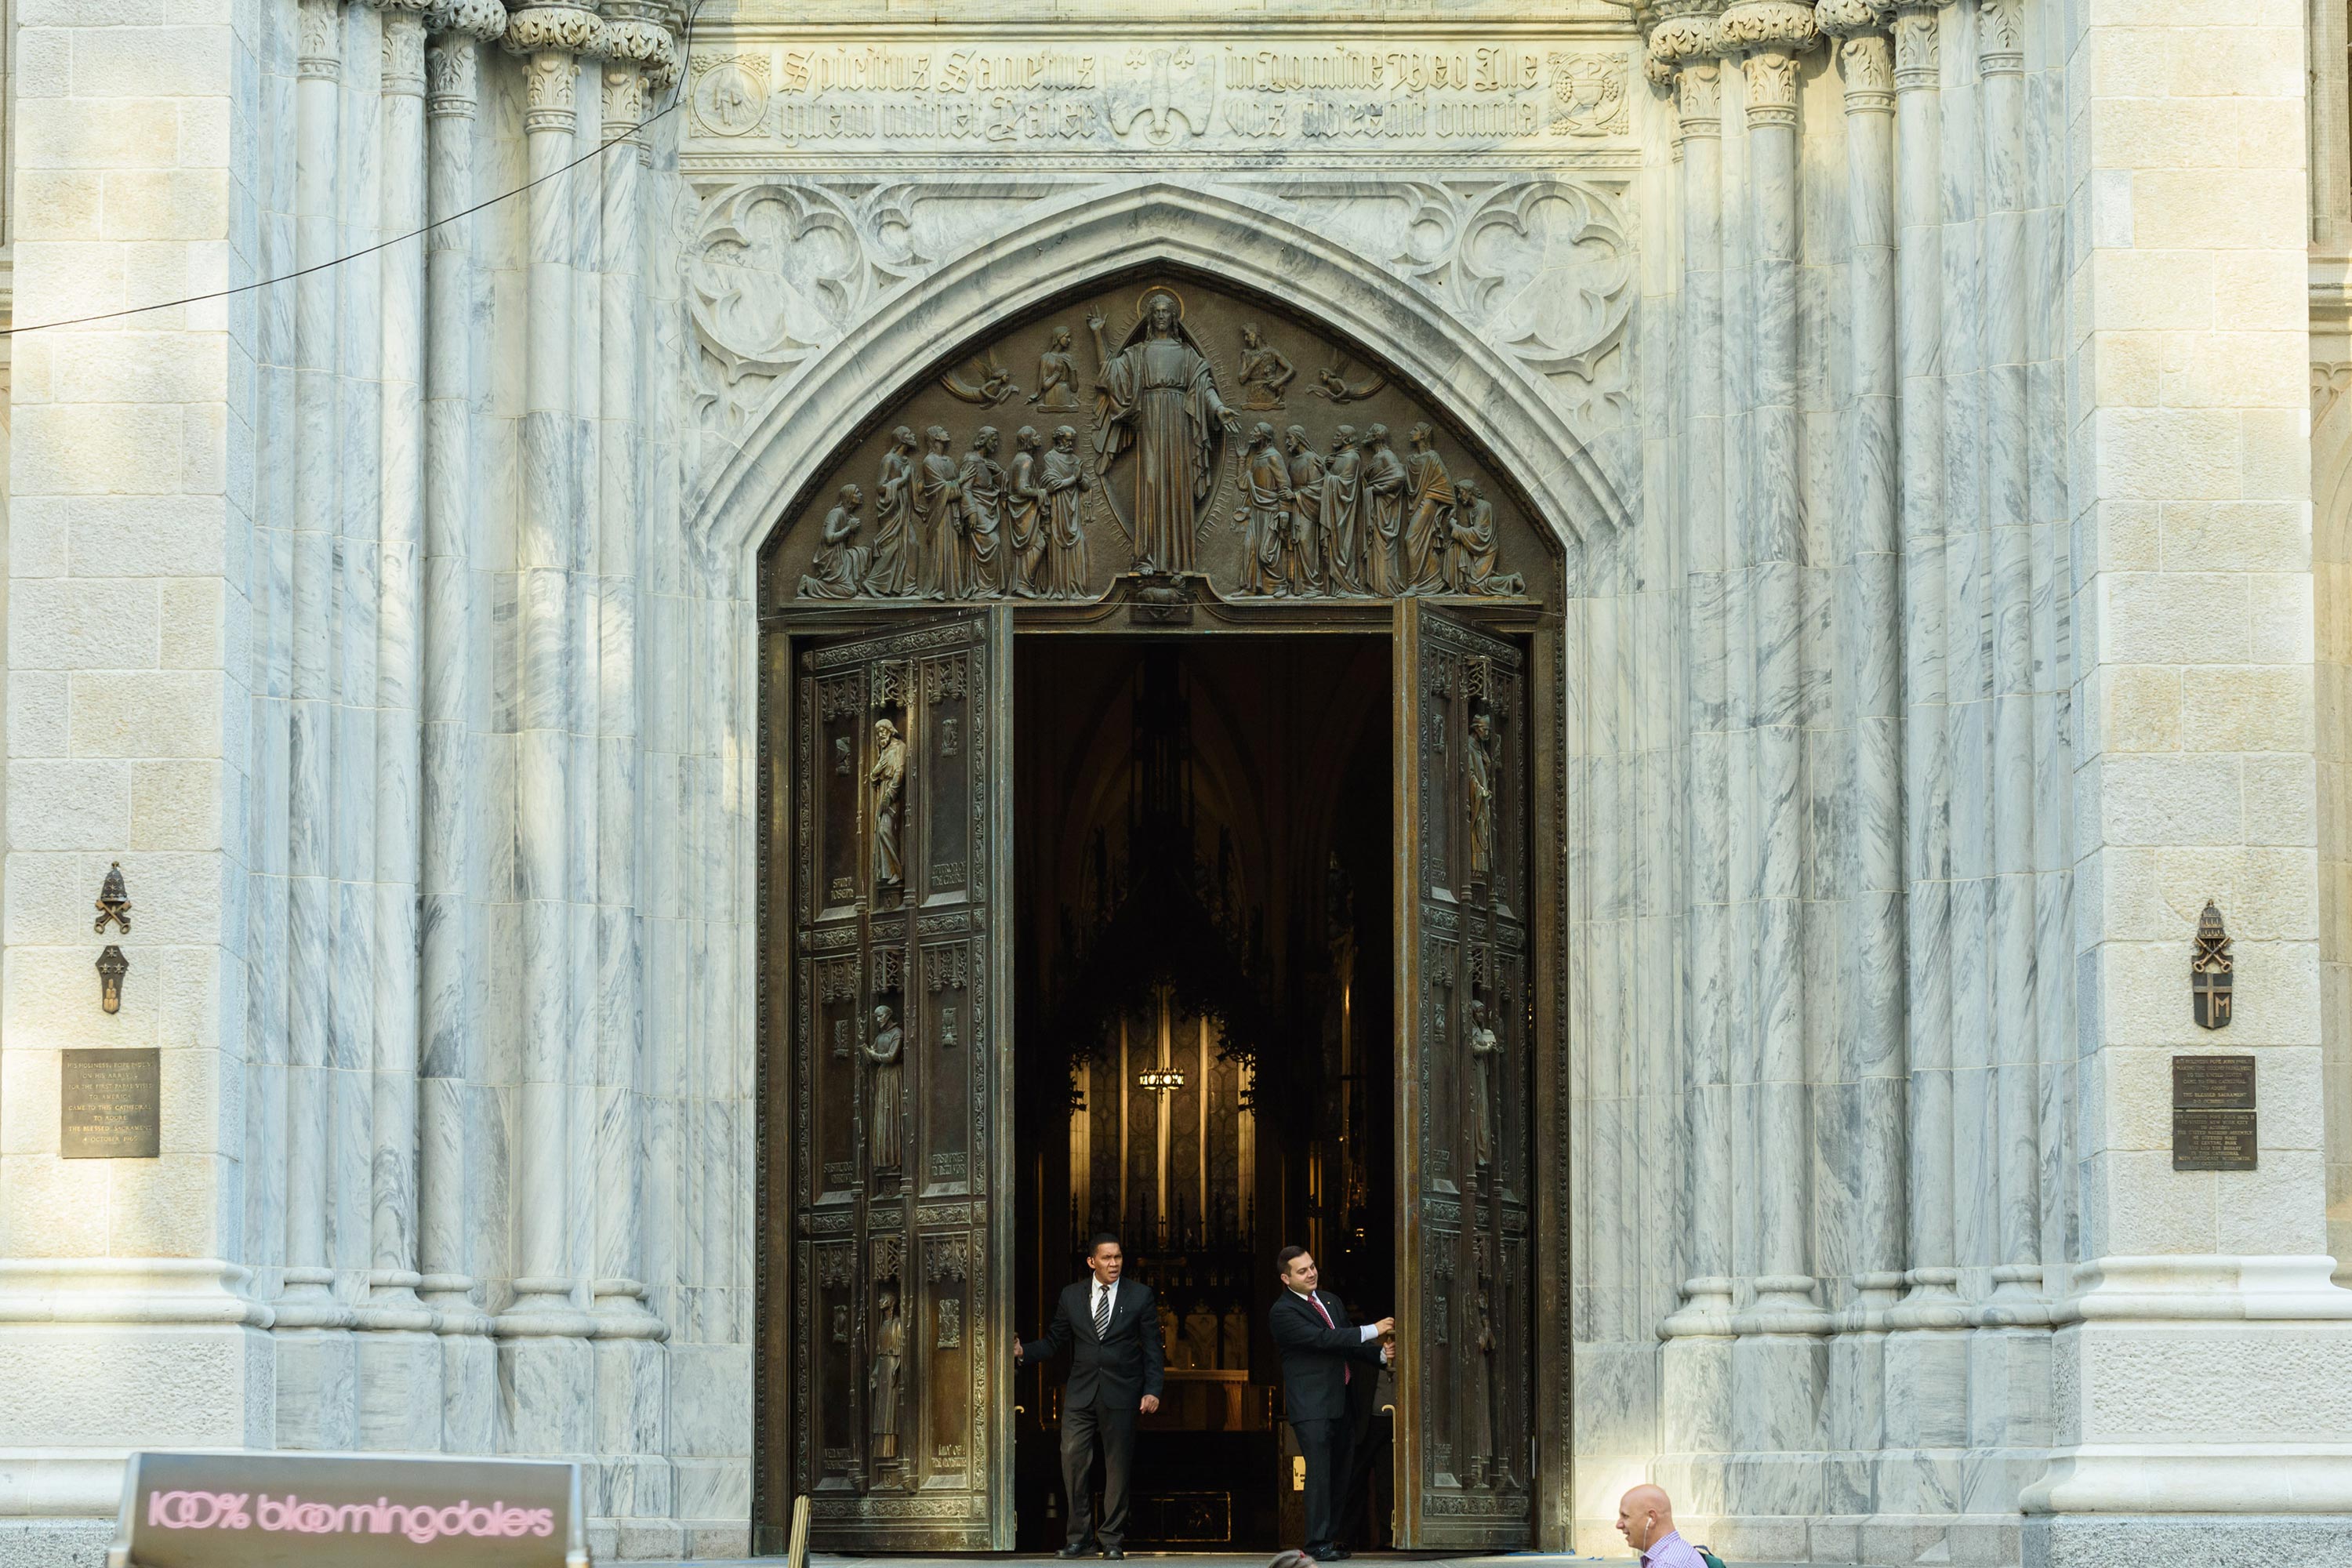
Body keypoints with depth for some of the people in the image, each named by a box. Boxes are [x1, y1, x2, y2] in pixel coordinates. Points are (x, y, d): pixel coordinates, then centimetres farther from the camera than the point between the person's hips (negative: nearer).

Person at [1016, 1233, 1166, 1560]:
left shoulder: (1139, 1295, 2)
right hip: (1080, 1394, 2)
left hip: (1120, 1395, -2)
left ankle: (1112, 1539, 10)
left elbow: (1153, 1347, 3)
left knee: (1117, 1466, 2)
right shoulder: (1072, 1295, 7)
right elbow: (1056, 1341, 11)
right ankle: (1079, 1536, 4)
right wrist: (1023, 1351, -6)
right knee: (1072, 1460, -6)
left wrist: (1152, 1390, -6)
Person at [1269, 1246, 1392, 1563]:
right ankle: (1318, 1544, -12)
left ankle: (1335, 1540, 11)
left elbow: (1350, 1345, 20)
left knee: (1339, 1474, 7)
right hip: (1311, 1405, -7)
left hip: (1340, 1402, 7)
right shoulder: (1282, 1312, -9)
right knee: (1319, 1473, -13)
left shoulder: (1331, 1301, 17)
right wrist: (1372, 1331, -19)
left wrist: (1380, 1354, 0)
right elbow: (1322, 1339, -19)